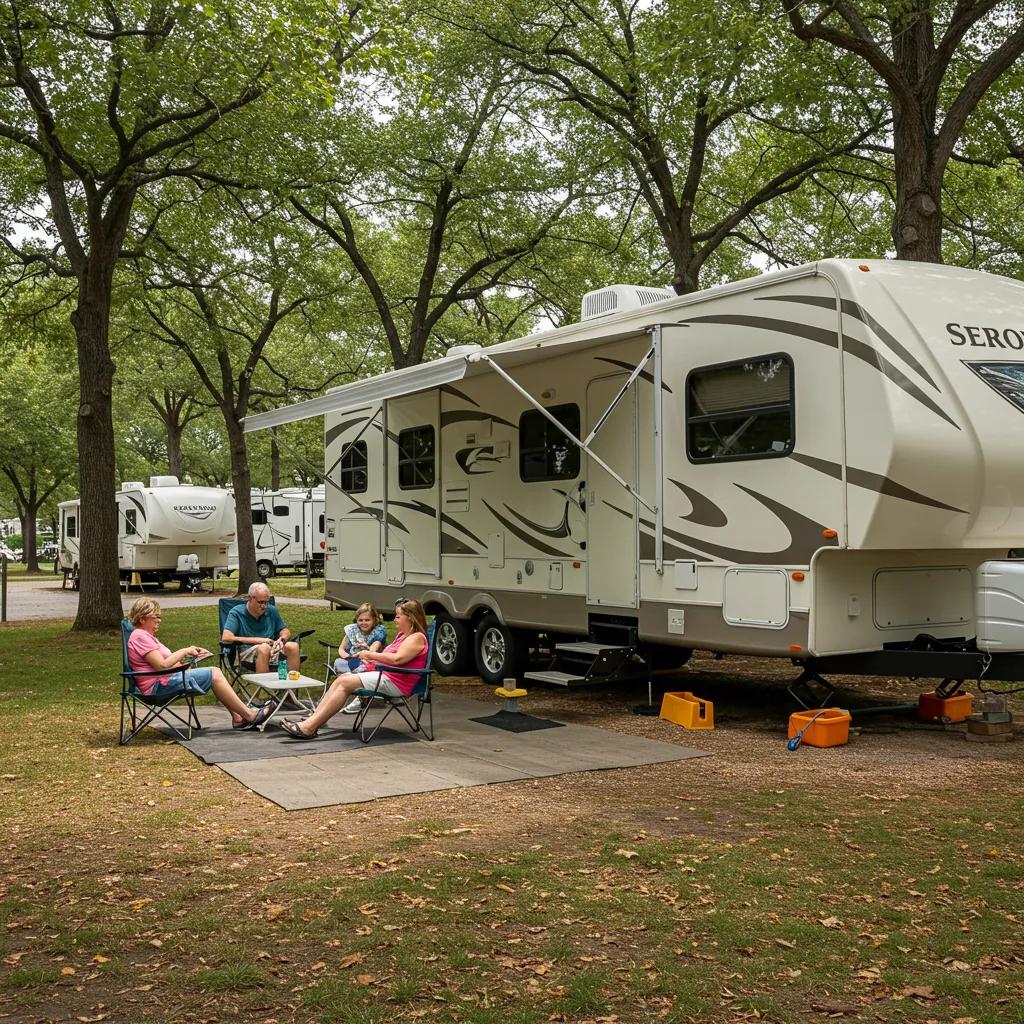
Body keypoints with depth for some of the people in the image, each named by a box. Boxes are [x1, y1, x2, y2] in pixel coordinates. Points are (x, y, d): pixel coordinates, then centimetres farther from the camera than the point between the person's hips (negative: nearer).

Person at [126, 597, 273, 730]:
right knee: (214, 675, -14)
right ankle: (250, 715, -11)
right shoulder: (140, 637, -12)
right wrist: (184, 652, -10)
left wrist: (185, 656, 3)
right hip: (158, 686, -11)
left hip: (164, 679, 11)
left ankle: (238, 718, -4)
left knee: (215, 672, 3)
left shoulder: (146, 635, 22)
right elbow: (162, 665, -21)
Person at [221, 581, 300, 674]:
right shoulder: (236, 613, 2)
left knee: (293, 646, -25)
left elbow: (285, 632, 23)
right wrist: (257, 640, -12)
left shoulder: (271, 611, 16)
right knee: (264, 648, -37)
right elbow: (226, 638, -11)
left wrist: (281, 640, -4)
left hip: (273, 650, 4)